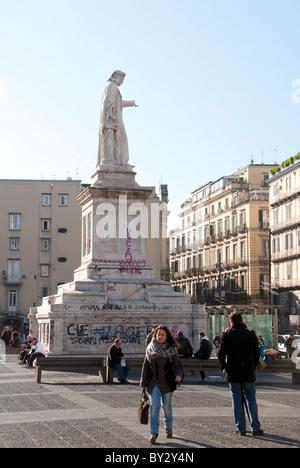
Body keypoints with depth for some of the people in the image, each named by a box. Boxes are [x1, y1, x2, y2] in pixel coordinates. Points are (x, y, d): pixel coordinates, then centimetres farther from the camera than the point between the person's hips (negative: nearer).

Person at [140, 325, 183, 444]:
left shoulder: (171, 349, 0)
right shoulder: (150, 348, 3)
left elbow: (176, 364, 2)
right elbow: (145, 366, 7)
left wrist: (178, 374, -19)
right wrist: (143, 383, 6)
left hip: (167, 382, 0)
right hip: (153, 382, 0)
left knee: (166, 406, 9)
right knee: (154, 405, -10)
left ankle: (169, 428, 30)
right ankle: (154, 432, -9)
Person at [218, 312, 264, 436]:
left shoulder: (227, 335, -6)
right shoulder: (251, 335, 0)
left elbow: (221, 355, -10)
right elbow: (257, 354, 4)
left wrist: (224, 367, 6)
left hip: (233, 374, -1)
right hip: (248, 373, 1)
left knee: (237, 400, 6)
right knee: (251, 400, 8)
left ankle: (241, 428, 6)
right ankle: (255, 428, 7)